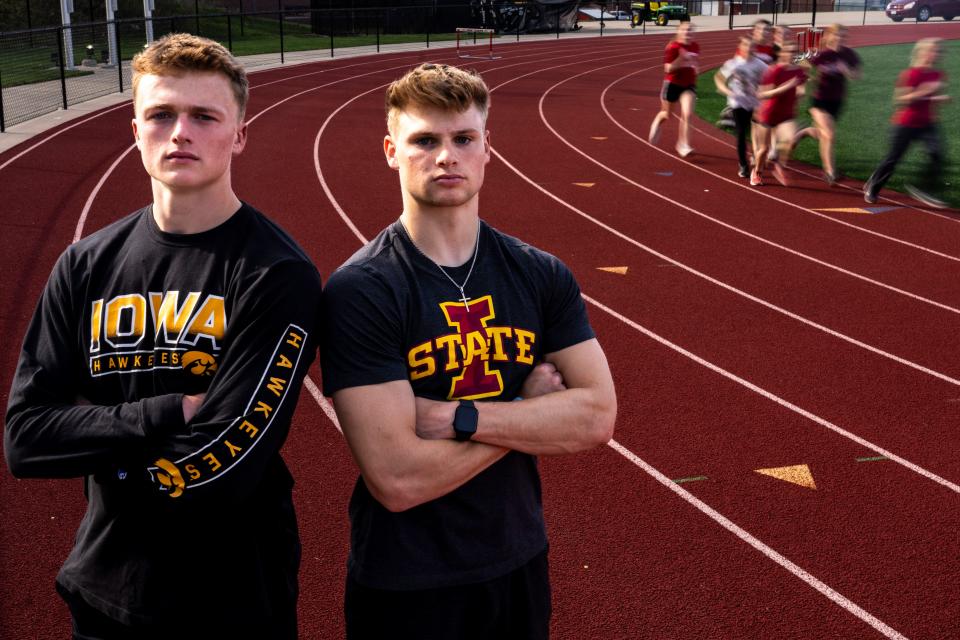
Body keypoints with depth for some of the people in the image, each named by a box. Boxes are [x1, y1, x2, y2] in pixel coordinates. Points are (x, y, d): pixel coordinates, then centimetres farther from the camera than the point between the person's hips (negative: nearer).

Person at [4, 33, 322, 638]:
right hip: (105, 590, 4)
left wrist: (97, 437, -9)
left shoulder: (277, 274, -16)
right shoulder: (87, 265, -1)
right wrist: (167, 413, -18)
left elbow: (221, 465, -22)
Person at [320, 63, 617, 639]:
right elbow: (396, 479, -24)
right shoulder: (359, 292, -18)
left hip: (520, 564, 4)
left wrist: (462, 416, -22)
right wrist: (531, 406, -15)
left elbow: (598, 417, -10)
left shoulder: (541, 275, -3)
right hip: (406, 587, -4)